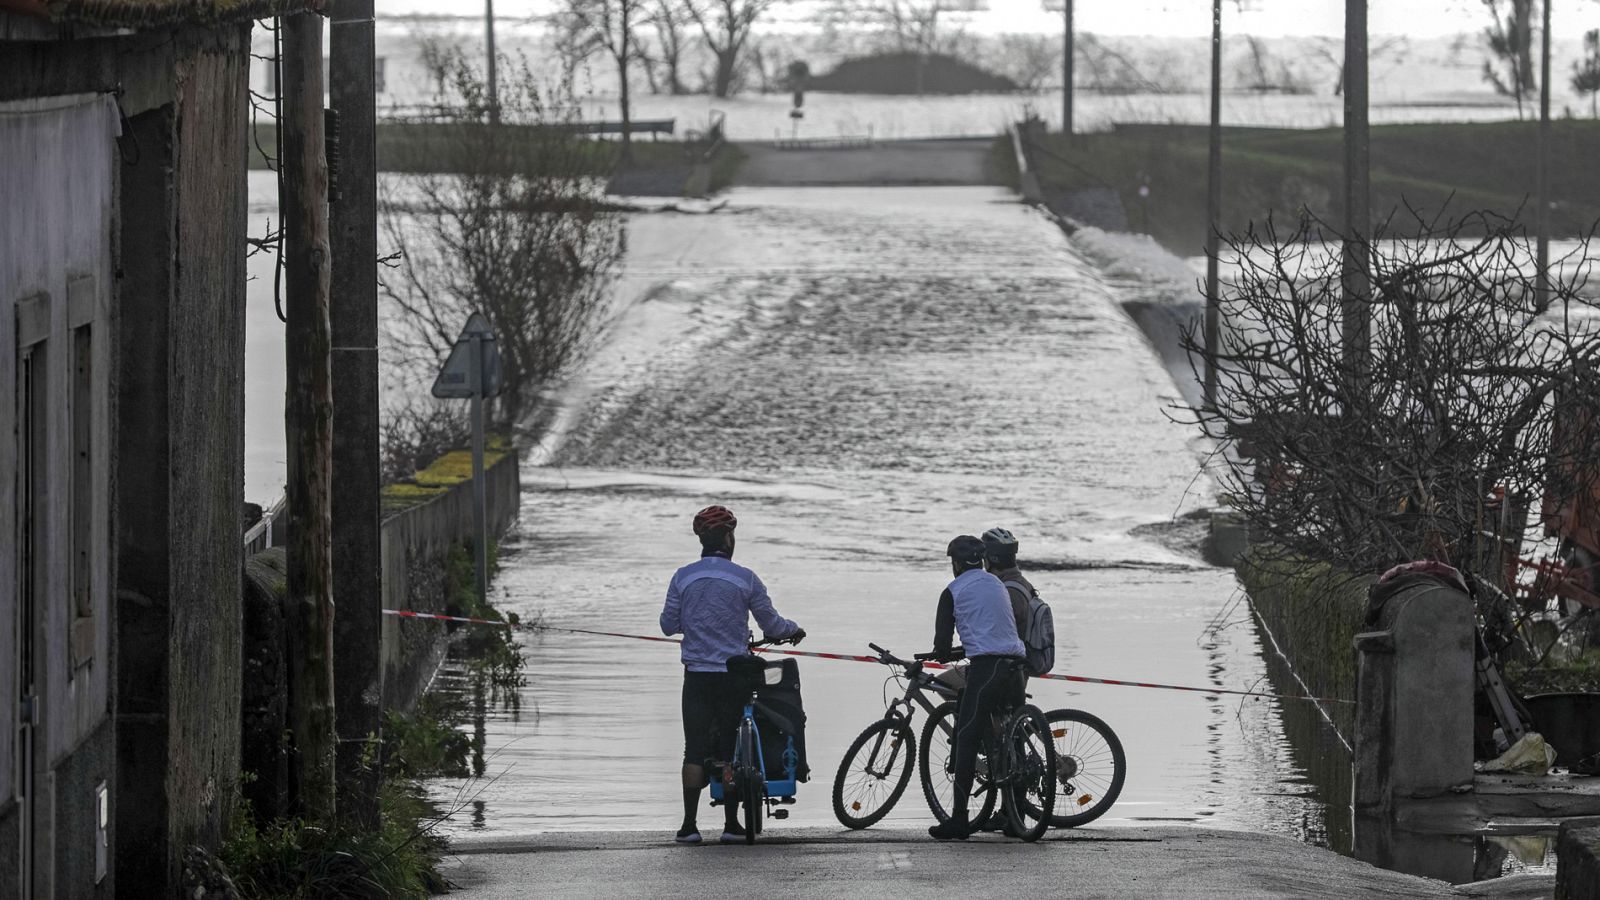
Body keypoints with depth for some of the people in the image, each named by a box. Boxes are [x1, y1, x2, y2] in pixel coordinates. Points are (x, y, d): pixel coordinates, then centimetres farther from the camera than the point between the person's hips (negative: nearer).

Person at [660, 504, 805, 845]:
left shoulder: (683, 577, -2)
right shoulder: (745, 579, -5)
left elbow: (668, 625, 5)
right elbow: (771, 625, 2)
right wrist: (794, 630, 24)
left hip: (697, 676, 1)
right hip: (734, 674, -1)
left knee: (695, 750, 3)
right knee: (730, 750, 8)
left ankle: (689, 825, -3)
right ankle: (731, 824, 6)